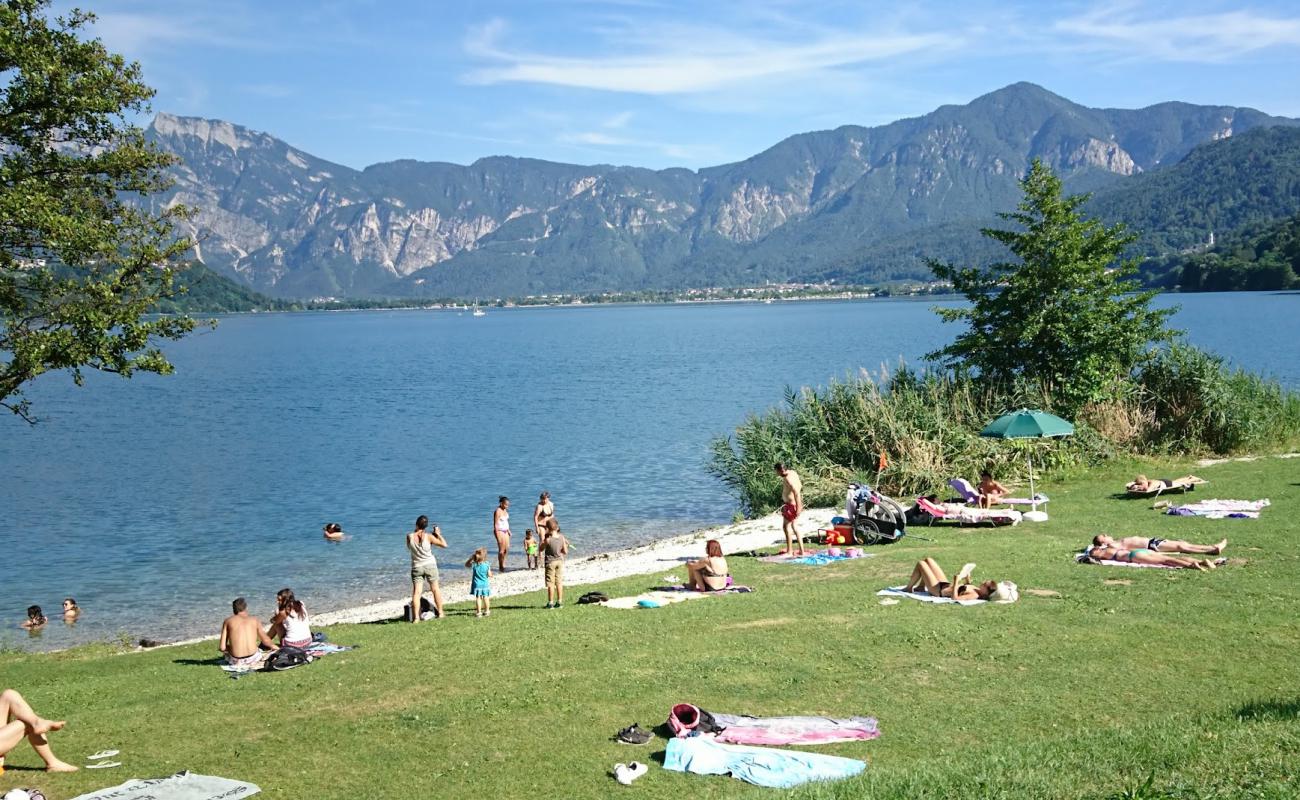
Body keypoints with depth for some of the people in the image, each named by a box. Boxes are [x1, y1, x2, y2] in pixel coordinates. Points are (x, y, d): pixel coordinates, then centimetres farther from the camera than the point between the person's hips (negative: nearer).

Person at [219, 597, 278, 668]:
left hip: (236, 661, -3)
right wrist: (274, 646, 39)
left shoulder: (228, 621, 0)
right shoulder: (254, 621, 4)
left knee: (225, 651, 31)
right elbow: (266, 640, 17)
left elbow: (222, 647, -4)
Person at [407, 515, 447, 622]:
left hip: (416, 567, 0)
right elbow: (444, 544, -7)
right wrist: (438, 534, 4)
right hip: (430, 565, 0)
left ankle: (416, 617, -11)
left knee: (416, 592, -2)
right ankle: (440, 613, 22)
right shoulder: (428, 536, -13)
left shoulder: (409, 537, -9)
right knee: (435, 589, 14)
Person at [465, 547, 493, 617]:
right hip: (485, 584, 1)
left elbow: (466, 564, 9)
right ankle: (487, 611, 23)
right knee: (485, 598, 13)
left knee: (478, 598, 4)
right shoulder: (487, 565, -11)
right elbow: (490, 575, -7)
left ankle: (479, 612, 5)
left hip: (477, 585, -1)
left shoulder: (474, 565, -11)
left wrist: (471, 558, 5)